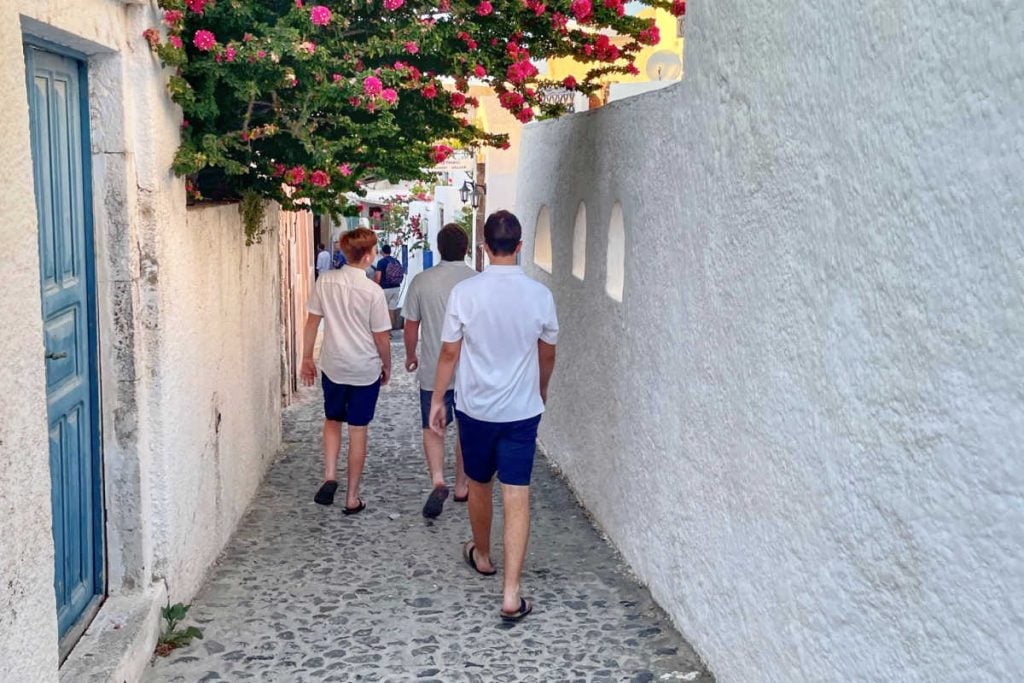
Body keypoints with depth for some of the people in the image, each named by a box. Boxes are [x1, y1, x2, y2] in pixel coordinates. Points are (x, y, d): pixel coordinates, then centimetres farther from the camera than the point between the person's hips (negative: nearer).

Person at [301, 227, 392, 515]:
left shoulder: (325, 281, -6)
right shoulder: (372, 291, -16)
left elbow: (312, 322, 0)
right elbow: (381, 337, -10)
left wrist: (307, 358, 12)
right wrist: (387, 366, 7)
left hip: (332, 367, 3)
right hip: (365, 370, -3)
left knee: (332, 421, 24)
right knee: (358, 431, 8)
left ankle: (329, 477, 7)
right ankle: (352, 498, 15)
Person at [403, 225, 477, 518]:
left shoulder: (422, 281, -7)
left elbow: (411, 325, -1)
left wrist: (410, 355, 17)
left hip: (433, 370, 0)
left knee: (432, 428, 12)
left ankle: (438, 481, -9)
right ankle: (461, 487, 25)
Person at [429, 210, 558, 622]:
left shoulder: (465, 292, -11)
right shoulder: (539, 295, -6)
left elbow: (449, 354, -5)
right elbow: (547, 356, 6)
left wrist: (437, 400, 7)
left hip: (475, 407, 0)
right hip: (522, 410, 0)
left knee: (479, 486, 21)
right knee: (517, 498, 0)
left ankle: (482, 556, 44)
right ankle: (511, 595, -3)